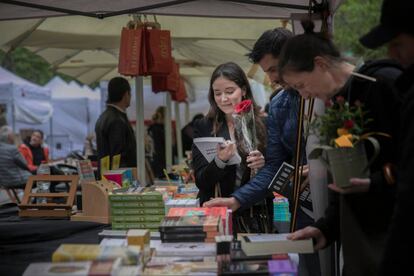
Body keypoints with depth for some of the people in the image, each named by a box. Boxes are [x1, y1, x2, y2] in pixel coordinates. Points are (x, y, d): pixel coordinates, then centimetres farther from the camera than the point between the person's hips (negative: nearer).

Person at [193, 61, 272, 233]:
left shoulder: (263, 126, 2)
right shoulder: (203, 127, 1)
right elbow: (200, 181, -4)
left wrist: (263, 164, -14)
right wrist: (220, 161, -21)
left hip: (255, 217, 1)